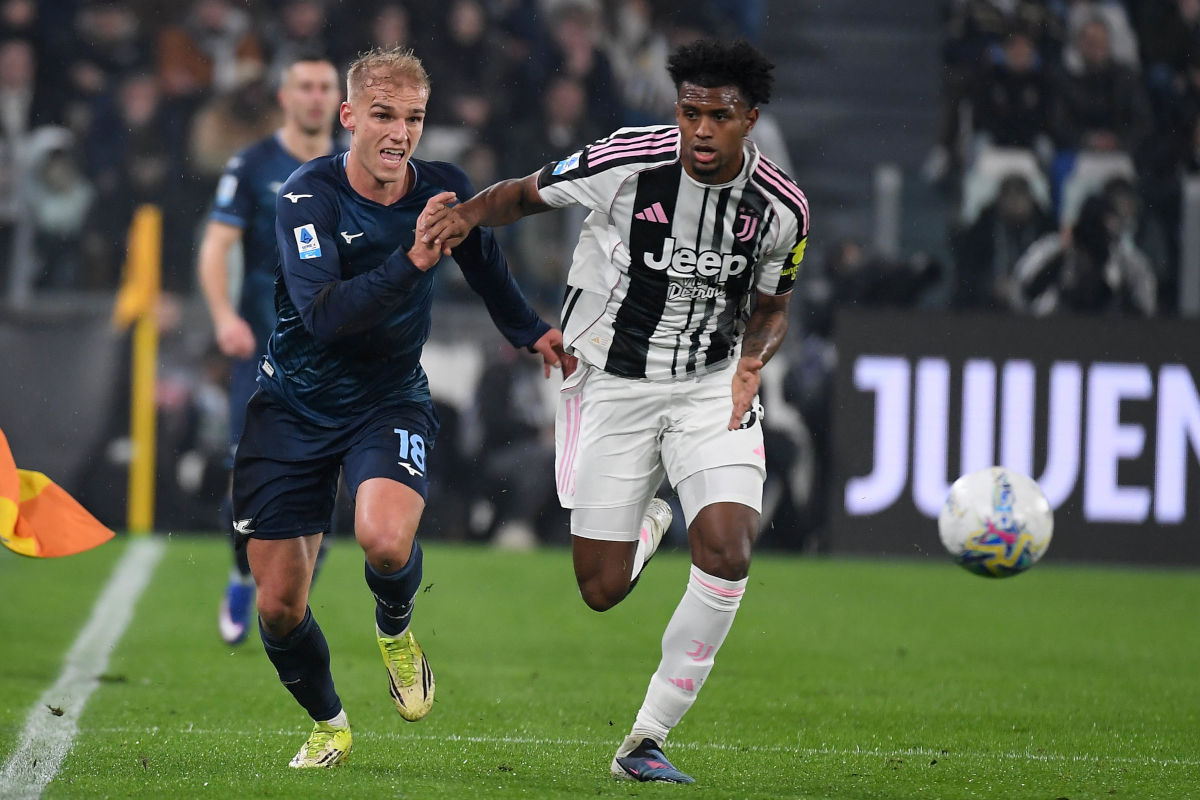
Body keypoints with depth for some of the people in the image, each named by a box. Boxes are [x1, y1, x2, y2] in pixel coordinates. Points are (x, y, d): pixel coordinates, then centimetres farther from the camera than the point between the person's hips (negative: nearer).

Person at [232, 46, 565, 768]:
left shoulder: (444, 189, -6)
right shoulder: (308, 195, -18)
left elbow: (487, 268, 18)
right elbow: (322, 314, -32)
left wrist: (533, 332, 21)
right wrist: (413, 260, -40)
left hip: (390, 403, 1)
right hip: (294, 407, -1)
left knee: (386, 539, -31)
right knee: (279, 607, 0)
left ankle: (396, 629, 5)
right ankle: (328, 725, 30)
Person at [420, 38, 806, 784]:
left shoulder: (782, 206, -8)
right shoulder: (628, 163, -16)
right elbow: (525, 195, 0)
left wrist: (754, 359, -12)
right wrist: (468, 214, -21)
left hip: (713, 386, 1)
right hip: (611, 384, -1)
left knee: (727, 555, -21)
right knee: (603, 590, -1)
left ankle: (646, 738, -6)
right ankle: (645, 524, 40)